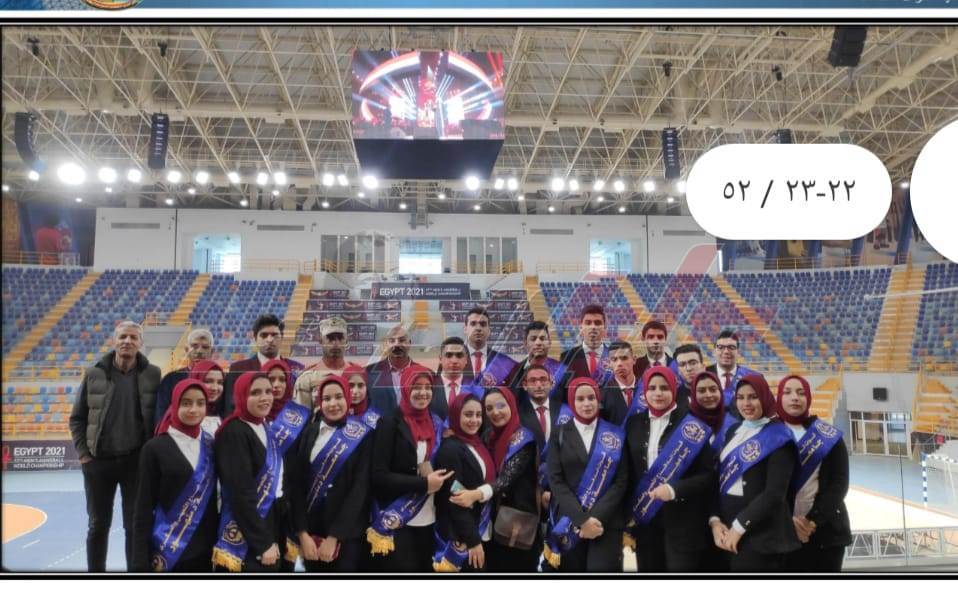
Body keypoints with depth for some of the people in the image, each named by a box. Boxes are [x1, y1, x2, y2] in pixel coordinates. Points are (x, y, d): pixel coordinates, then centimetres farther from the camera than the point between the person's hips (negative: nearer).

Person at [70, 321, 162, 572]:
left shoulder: (153, 374, -2)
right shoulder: (94, 374, 0)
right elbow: (77, 417, 6)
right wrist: (83, 453, -1)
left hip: (137, 462, -1)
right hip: (98, 461, 1)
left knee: (136, 525, 5)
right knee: (98, 526, 12)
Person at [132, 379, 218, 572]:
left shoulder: (211, 446, 5)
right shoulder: (155, 448, -5)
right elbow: (144, 508, -5)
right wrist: (140, 561, -8)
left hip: (206, 551, 4)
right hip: (167, 553, -3)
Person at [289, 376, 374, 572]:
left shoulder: (362, 436, -4)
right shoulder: (309, 433, 4)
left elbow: (360, 489, -8)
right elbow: (296, 483, 0)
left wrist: (334, 536, -12)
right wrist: (302, 533, -9)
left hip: (346, 533, -2)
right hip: (311, 530, 3)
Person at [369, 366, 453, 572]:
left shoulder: (437, 423, 8)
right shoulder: (390, 423, -9)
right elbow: (379, 476, -14)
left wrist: (437, 480, -5)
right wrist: (424, 483, -16)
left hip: (429, 521, 5)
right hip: (396, 524, -5)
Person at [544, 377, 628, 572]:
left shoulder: (615, 434, 6)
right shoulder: (559, 434, 6)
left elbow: (621, 480, -1)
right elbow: (556, 480, -2)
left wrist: (598, 517, -13)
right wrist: (581, 519, -13)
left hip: (607, 522, -1)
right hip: (569, 522, 1)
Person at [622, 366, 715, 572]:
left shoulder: (692, 426, -5)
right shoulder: (634, 423, 6)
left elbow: (709, 475, -7)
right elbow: (629, 472, 11)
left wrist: (675, 490, -19)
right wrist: (629, 514, 6)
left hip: (683, 523, -3)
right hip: (645, 521, 4)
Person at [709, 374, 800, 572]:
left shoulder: (778, 436, -7)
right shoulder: (733, 431, 12)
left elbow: (775, 493, -14)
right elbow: (720, 478, 8)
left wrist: (739, 526, -16)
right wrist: (715, 520, -6)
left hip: (760, 533, -6)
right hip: (726, 529, 6)